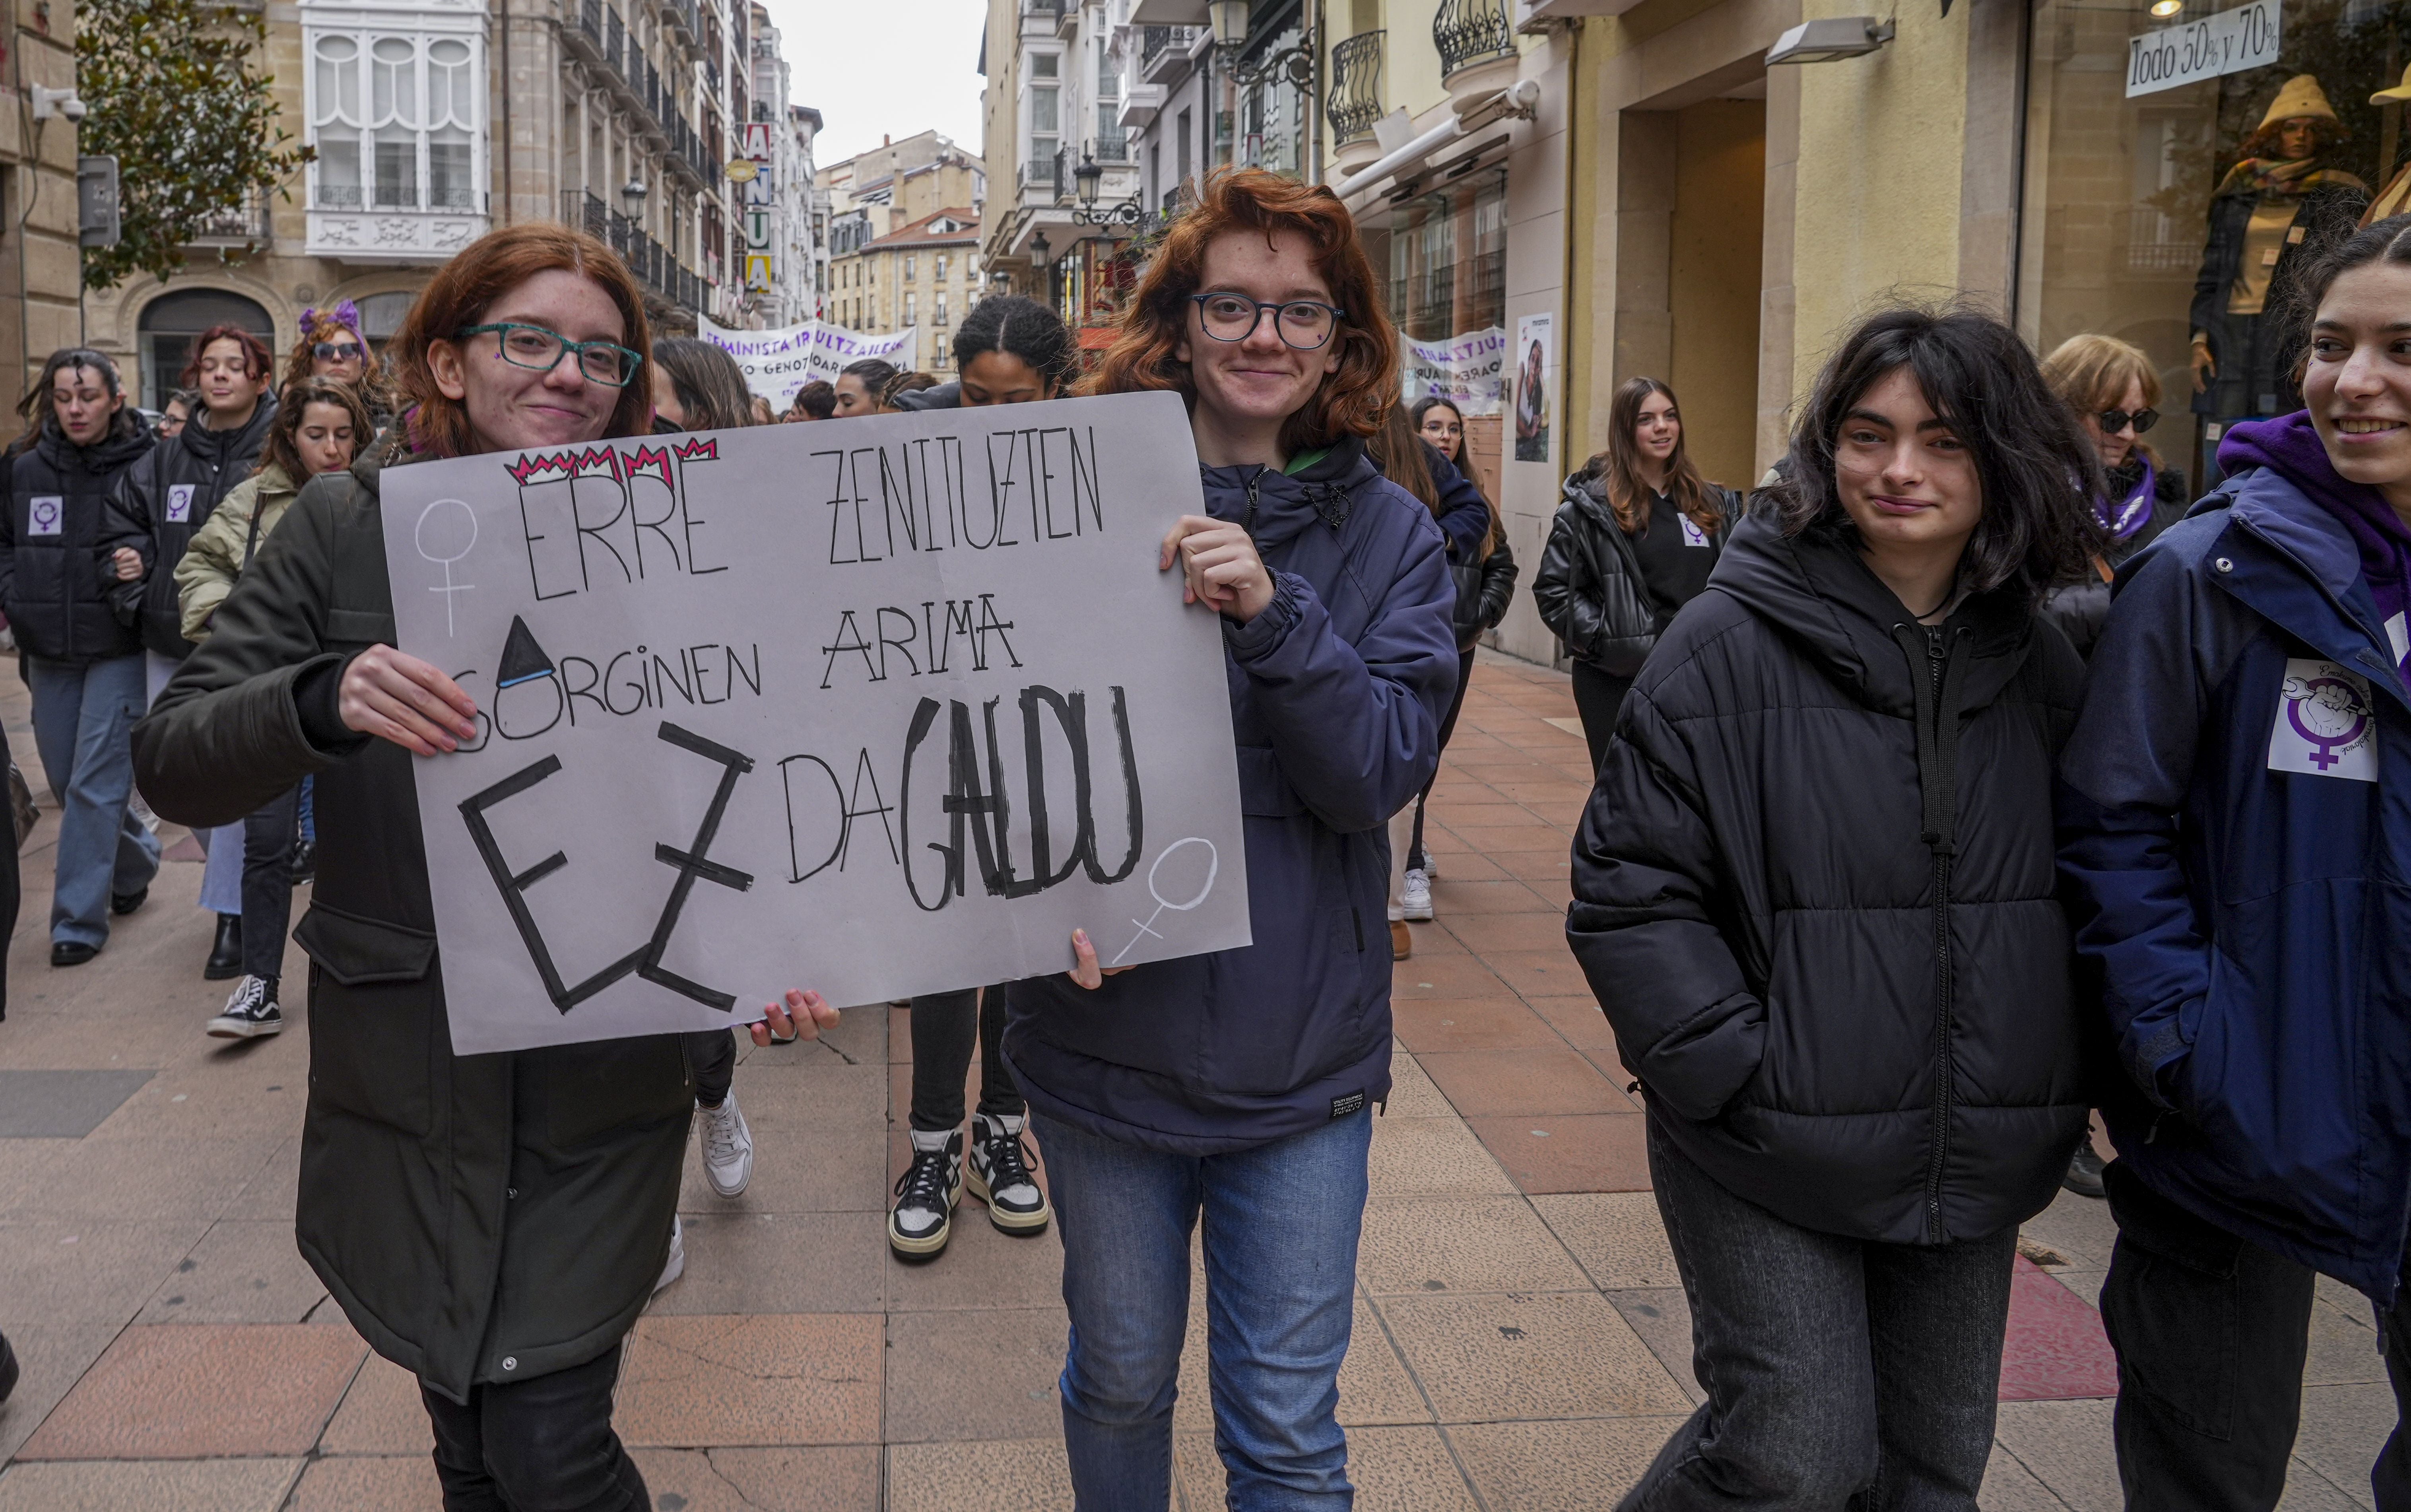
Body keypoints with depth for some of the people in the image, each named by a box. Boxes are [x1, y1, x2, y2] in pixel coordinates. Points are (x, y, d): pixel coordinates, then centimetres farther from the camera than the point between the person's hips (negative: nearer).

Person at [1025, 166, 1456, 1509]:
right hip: (1108, 1035, 0)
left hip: (1303, 1054, 0)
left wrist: (1271, 615, -26)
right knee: (1122, 1381, 18)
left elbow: (1384, 773, -11)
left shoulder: (1389, 534, -1)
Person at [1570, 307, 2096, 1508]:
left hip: (1971, 1167, 5)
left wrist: (2056, 1098, 6)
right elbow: (1627, 885, -12)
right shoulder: (1733, 641, -12)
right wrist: (1730, 1072, -17)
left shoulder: (2039, 667, 5)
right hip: (1770, 1155, -5)